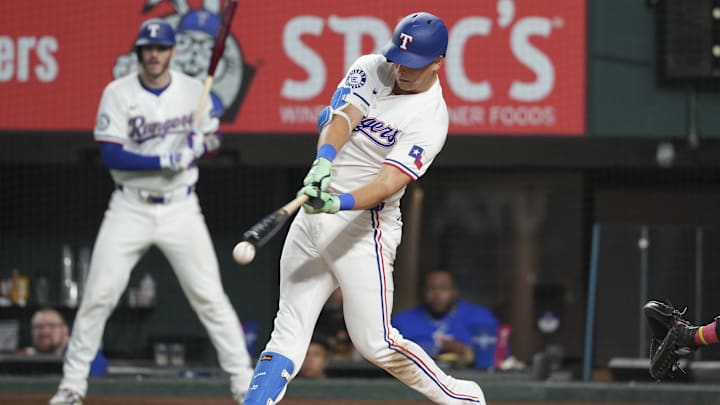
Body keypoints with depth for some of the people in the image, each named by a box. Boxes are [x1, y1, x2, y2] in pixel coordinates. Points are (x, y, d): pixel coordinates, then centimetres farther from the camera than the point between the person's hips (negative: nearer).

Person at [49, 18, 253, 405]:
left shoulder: (193, 90, 2)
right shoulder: (119, 93, -6)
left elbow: (212, 139, 13)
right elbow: (111, 155, -13)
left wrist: (203, 143, -12)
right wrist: (164, 162, -23)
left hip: (181, 209, 1)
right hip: (130, 209, -1)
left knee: (210, 297, -3)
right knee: (98, 296, -4)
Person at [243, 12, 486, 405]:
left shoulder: (429, 120, -14)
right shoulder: (371, 69, 3)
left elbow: (388, 183, -25)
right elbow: (341, 118, -14)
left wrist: (339, 203, -43)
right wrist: (324, 160, -35)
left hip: (363, 226, -5)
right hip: (314, 214, 5)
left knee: (375, 343, -6)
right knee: (288, 333, 2)